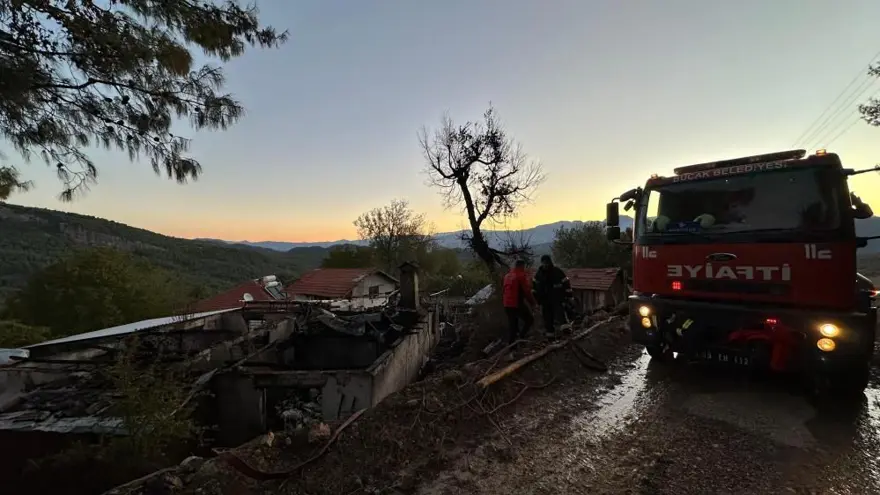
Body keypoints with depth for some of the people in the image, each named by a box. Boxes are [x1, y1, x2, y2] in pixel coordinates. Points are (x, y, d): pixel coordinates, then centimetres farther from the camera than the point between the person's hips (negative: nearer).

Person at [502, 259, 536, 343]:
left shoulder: (507, 275, 15)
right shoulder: (521, 275, -10)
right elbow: (526, 290, -11)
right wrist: (532, 301, -1)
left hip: (507, 304, 8)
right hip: (517, 304, -8)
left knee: (512, 324, 13)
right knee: (529, 320, 5)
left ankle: (511, 344, 12)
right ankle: (520, 337, -6)